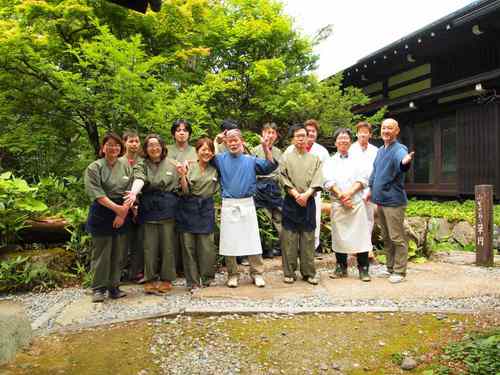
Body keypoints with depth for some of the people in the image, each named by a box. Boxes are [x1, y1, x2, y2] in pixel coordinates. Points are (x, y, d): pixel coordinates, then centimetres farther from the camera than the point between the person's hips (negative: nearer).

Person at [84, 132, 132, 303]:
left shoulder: (126, 166, 7)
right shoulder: (94, 168, -4)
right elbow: (97, 194, -13)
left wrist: (123, 213, -10)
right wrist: (117, 208, -20)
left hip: (123, 213, 4)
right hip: (102, 213, -4)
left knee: (118, 253, 8)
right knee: (101, 253, 1)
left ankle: (114, 287, 20)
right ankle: (98, 288, 12)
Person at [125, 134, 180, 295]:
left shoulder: (173, 164, 6)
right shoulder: (141, 165, 4)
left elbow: (180, 187, 11)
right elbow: (139, 179, -19)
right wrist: (133, 192, -35)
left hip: (168, 208, 0)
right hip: (148, 208, 0)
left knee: (167, 244, 5)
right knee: (149, 245, 4)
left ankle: (166, 279, 19)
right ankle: (150, 279, 17)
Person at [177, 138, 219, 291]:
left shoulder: (215, 170, 7)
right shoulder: (189, 167, 0)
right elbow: (186, 191, -3)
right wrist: (182, 175, -20)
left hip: (206, 209, 1)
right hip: (189, 209, -1)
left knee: (207, 246, 0)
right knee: (188, 246, 2)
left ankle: (207, 279, 19)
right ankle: (192, 282, 12)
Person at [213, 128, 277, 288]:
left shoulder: (251, 160, 7)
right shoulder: (221, 159, 7)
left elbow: (270, 167, 0)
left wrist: (266, 148, -12)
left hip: (247, 204, 0)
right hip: (228, 205, 0)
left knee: (252, 240, 3)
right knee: (229, 241, 5)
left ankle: (257, 273, 15)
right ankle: (232, 274, 18)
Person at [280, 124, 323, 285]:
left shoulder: (314, 159, 10)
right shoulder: (286, 158, 6)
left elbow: (317, 181, 0)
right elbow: (284, 180, -3)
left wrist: (306, 194, -15)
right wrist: (296, 195, -15)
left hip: (309, 202, 1)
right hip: (291, 202, -1)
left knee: (308, 237, 4)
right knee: (289, 238, 0)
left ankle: (309, 272, 12)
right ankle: (289, 272, 8)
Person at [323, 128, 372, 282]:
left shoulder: (358, 160, 14)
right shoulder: (330, 162, 14)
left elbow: (363, 179, 1)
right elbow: (328, 181, 1)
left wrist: (349, 193, -13)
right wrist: (341, 196, -13)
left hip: (357, 202, 0)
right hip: (337, 204, 1)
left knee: (360, 235, -3)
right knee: (339, 236, 4)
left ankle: (363, 269, 5)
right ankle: (341, 267, 16)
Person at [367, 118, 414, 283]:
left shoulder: (399, 149, -11)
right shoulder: (380, 151, 14)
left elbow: (401, 161, -35)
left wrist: (405, 162, -57)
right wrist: (371, 190, 24)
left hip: (394, 201, -8)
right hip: (380, 200, 8)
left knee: (397, 238, -2)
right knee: (386, 238, 16)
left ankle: (399, 271, 8)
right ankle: (390, 268, 28)